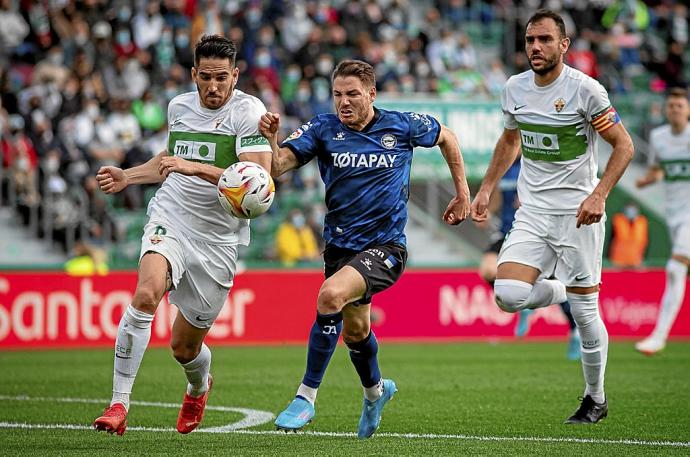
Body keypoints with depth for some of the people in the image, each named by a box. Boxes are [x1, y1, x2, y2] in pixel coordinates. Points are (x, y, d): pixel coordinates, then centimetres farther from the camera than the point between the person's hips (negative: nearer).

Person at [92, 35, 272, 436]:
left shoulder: (248, 111, -10)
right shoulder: (179, 106, 8)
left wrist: (196, 167, -27)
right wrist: (127, 177, 22)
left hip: (218, 238, -2)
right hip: (170, 218, 2)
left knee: (185, 347, 7)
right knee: (147, 293, -30)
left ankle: (199, 387, 46)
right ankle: (119, 405, -25)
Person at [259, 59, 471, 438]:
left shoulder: (402, 125, -6)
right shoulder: (323, 129, -5)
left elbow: (446, 137, 14)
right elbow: (277, 166, -17)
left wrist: (462, 194, 14)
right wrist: (270, 138, -38)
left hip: (385, 247, -4)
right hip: (340, 245, 4)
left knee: (331, 295, -30)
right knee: (354, 330, 20)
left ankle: (307, 396, -20)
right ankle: (375, 390, 53)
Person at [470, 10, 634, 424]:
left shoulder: (585, 90, -12)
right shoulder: (515, 89, 4)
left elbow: (624, 145, -8)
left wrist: (599, 195, -19)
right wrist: (487, 188, 17)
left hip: (577, 213, -4)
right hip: (533, 212, 4)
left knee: (586, 316, -1)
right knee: (508, 295, -16)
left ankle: (596, 400, 20)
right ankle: (567, 292, 17)